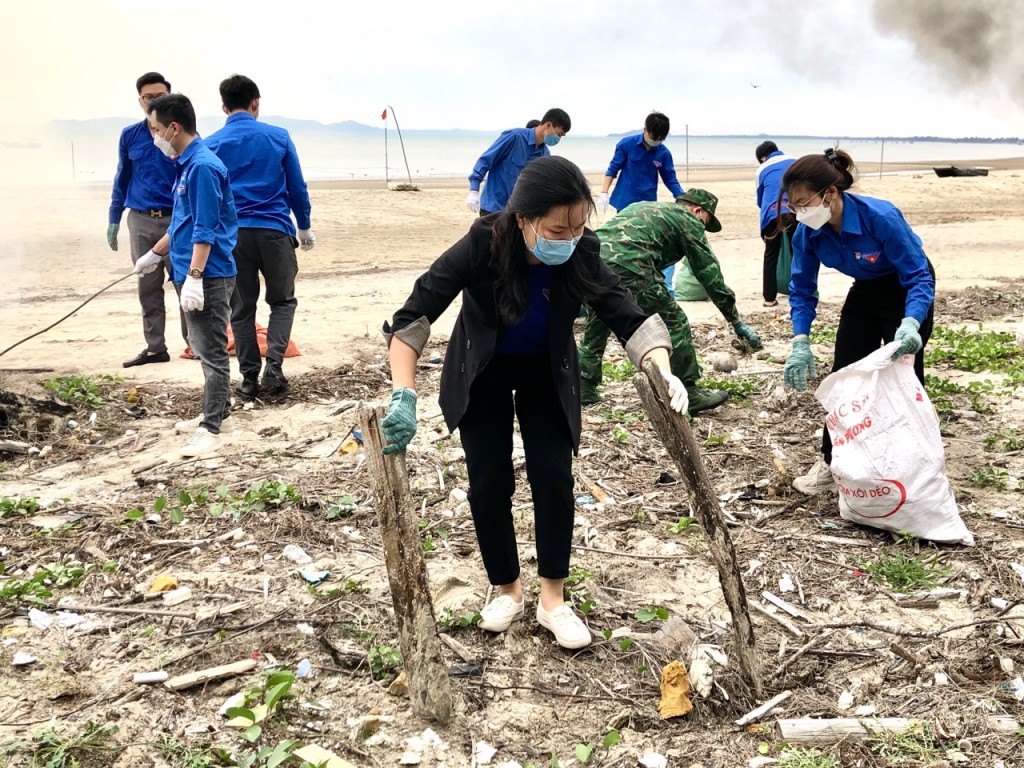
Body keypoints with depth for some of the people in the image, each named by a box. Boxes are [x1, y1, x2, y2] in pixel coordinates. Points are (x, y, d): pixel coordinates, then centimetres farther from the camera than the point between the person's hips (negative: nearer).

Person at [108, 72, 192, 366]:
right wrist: (114, 219, 11)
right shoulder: (130, 135, 4)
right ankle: (155, 348, 15)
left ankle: (194, 343, 13)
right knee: (148, 287, 7)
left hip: (178, 220, -3)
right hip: (141, 222, 3)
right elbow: (122, 178, 13)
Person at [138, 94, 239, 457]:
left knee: (211, 352, -5)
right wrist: (154, 254, 33)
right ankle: (214, 411, 29)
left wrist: (194, 277, -24)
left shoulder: (202, 166, -16)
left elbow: (205, 229, -21)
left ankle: (211, 430, -1)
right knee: (206, 349, 17)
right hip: (196, 273, 10)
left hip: (209, 276, -10)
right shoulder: (187, 164, 14)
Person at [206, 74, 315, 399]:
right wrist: (305, 227, 19)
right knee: (282, 300, 15)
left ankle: (249, 378, 14)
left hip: (232, 235, 1)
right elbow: (297, 187, 6)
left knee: (241, 309, 11)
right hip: (274, 231, -1)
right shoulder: (278, 137, 2)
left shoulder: (211, 146, 4)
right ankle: (273, 367, -1)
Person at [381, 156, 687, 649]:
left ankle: (552, 599, 7)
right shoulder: (480, 248, -33)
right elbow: (412, 318, -34)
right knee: (489, 482, -1)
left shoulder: (581, 254, -27)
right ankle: (507, 590, 20)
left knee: (553, 475, -7)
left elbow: (628, 318, -28)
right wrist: (404, 396, -45)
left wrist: (662, 371, -47)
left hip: (547, 374, 2)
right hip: (481, 375, -1)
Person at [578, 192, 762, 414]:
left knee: (597, 324, 28)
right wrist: (736, 322, 24)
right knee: (674, 323, 7)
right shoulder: (689, 220, 18)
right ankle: (688, 394, 13)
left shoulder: (643, 207, 37)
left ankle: (583, 387, 28)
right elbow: (710, 273, 18)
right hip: (627, 264, -7)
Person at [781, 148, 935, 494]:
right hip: (865, 292, 5)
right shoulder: (807, 233, -21)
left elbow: (919, 276, -31)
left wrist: (910, 324, -49)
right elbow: (802, 290, -10)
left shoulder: (881, 217, -36)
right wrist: (800, 343, -22)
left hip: (907, 290, -5)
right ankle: (831, 463, 15)